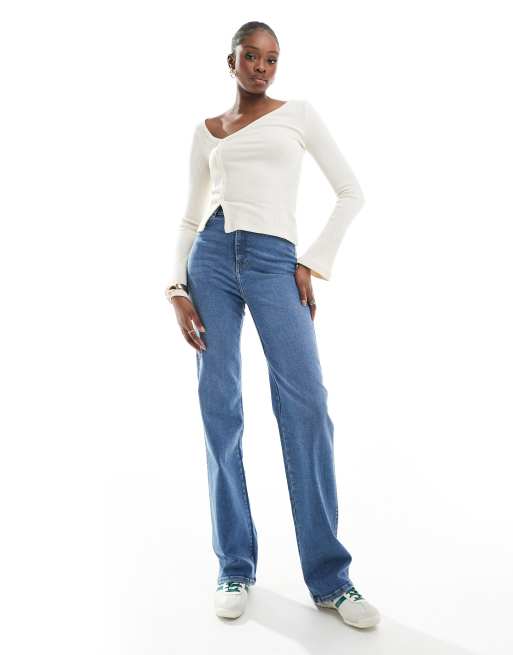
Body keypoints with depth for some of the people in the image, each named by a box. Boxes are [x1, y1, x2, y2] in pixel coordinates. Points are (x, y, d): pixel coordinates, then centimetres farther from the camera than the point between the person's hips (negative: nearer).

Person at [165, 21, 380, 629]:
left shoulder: (299, 113, 13)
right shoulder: (206, 132, 17)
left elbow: (351, 192, 10)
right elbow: (190, 218, 17)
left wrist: (314, 262, 0)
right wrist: (177, 289, 4)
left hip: (274, 261, -2)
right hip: (213, 257, 2)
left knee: (305, 405, -12)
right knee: (219, 408, -2)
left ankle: (329, 577, -1)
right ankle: (235, 566, 10)